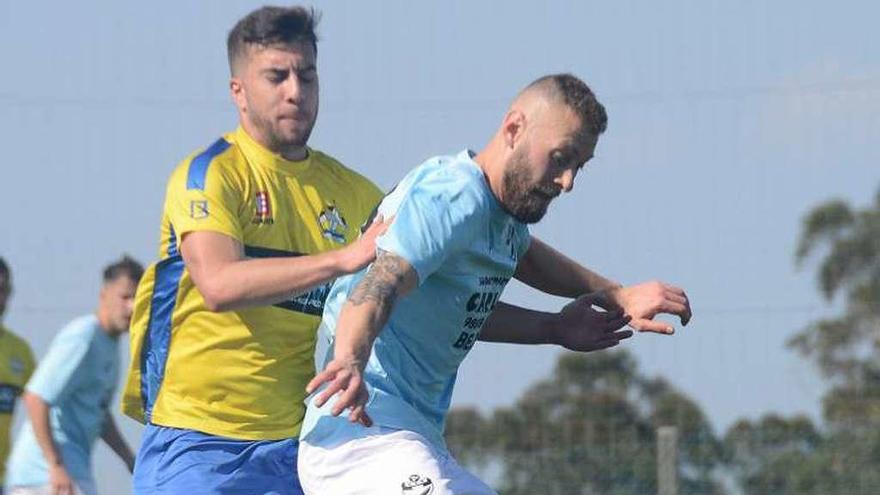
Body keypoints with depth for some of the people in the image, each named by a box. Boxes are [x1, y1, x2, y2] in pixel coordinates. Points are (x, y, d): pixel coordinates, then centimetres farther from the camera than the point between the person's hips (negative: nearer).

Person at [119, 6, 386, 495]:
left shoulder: (351, 193, 10)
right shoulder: (210, 174, -6)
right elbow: (219, 285, -24)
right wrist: (346, 258, -30)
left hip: (296, 441, 4)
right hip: (198, 442, -4)